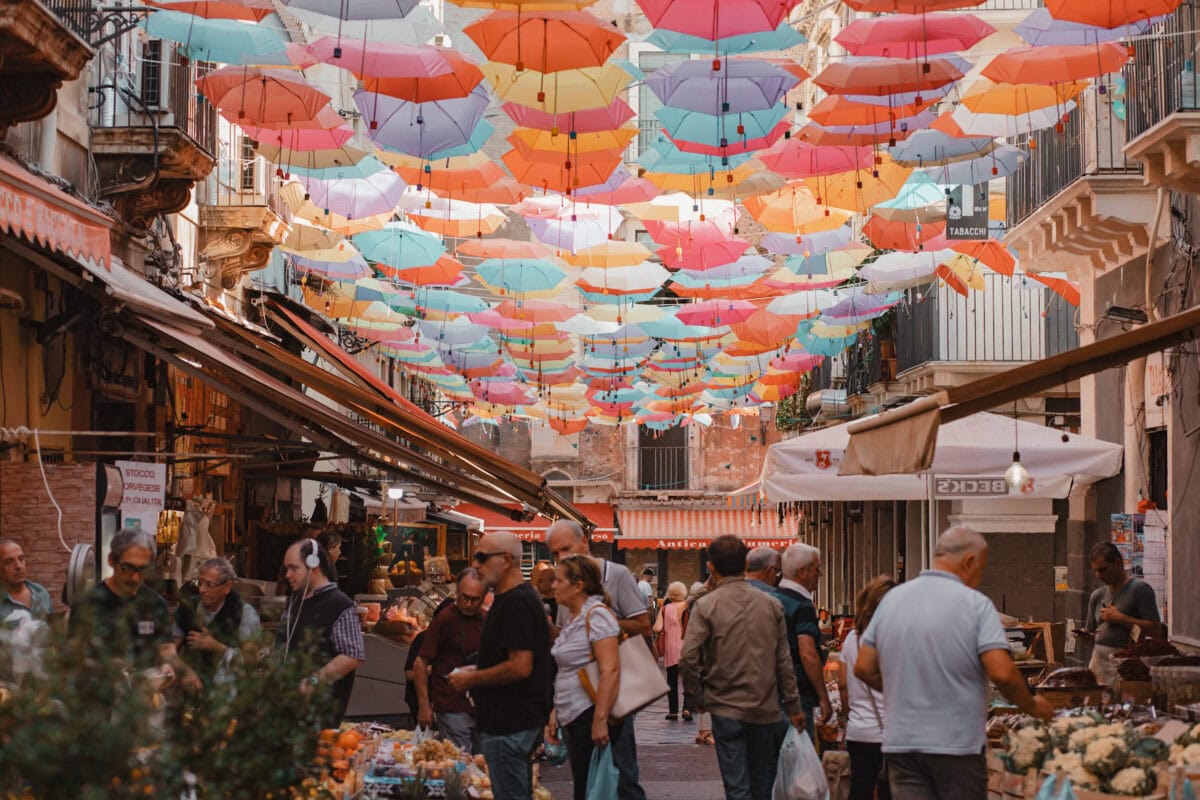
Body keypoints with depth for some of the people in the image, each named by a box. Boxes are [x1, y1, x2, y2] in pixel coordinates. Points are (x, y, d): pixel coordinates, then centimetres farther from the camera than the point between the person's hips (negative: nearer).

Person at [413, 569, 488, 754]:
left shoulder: (486, 619, 8)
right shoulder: (445, 619, -10)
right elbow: (420, 664, -9)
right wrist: (424, 705, -13)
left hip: (481, 708, 6)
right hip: (452, 709, -6)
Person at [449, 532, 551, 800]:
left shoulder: (517, 602, -18)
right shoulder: (509, 599, 16)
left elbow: (520, 666, -25)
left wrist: (471, 680, -14)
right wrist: (475, 673, 14)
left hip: (509, 725, -11)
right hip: (518, 720, 11)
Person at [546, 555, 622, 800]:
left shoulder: (596, 615, -14)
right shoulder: (574, 618, 15)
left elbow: (610, 671, -23)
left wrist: (600, 720, -26)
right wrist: (555, 713, 20)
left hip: (591, 716, -9)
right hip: (572, 717, 9)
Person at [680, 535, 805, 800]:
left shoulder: (706, 606, -8)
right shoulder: (771, 604, 2)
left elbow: (688, 658, -15)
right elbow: (784, 660, 4)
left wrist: (698, 694, 2)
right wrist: (793, 706, 11)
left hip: (726, 708, -3)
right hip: (766, 708, 3)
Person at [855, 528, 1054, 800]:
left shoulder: (892, 599, 7)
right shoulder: (975, 604, -8)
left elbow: (864, 668, 7)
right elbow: (1001, 672, -17)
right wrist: (1031, 706, 1)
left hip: (900, 744, 4)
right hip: (958, 744, -4)